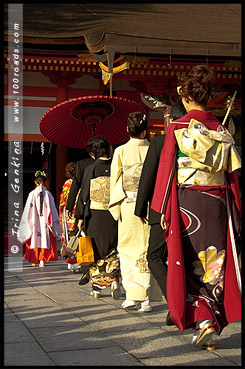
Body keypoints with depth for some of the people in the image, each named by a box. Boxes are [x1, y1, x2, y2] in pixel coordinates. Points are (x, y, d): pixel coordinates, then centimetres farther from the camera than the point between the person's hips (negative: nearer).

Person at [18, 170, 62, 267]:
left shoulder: (32, 194, -2)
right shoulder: (48, 194, 0)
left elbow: (27, 209, -3)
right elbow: (53, 209, 1)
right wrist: (55, 223, 7)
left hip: (34, 221, 0)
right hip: (45, 221, 0)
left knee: (34, 238, 9)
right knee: (45, 239, 2)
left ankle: (34, 260, 12)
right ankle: (42, 260, -6)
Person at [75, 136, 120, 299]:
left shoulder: (91, 169, -6)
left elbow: (84, 194, -3)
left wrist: (80, 217, 4)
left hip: (95, 216, -1)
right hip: (114, 216, 1)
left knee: (96, 250, 9)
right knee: (112, 251, 14)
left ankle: (97, 287, 12)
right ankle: (114, 280, -4)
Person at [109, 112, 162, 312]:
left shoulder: (121, 151, -1)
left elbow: (115, 181, 1)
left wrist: (116, 209, 6)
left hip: (129, 205, -1)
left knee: (128, 249, 8)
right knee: (147, 250, 6)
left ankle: (132, 295, 2)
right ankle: (145, 298, 5)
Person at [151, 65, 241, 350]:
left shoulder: (177, 128, -5)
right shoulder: (222, 131, 6)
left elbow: (167, 170, -5)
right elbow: (232, 174, 7)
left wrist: (163, 209, 0)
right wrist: (234, 213, 12)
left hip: (187, 203, -3)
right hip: (217, 204, 3)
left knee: (188, 261, 4)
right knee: (215, 262, 9)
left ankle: (201, 317, -11)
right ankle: (214, 321, 10)